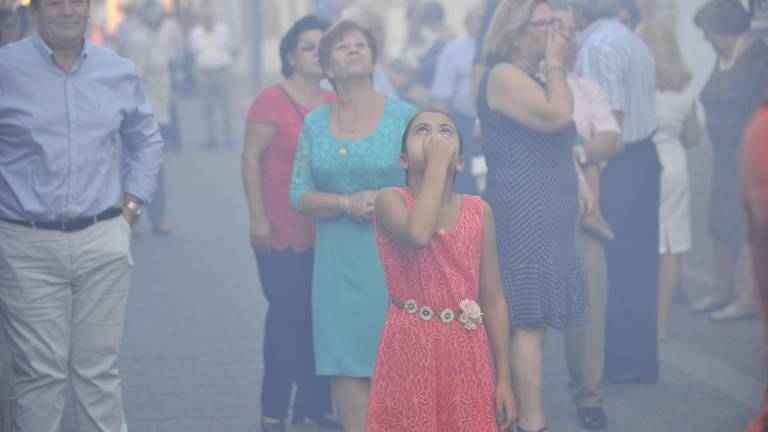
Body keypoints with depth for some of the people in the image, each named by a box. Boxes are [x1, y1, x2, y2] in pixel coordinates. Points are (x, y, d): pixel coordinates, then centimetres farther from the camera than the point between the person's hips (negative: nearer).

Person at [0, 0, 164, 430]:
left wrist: (130, 209, 10)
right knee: (39, 373, -1)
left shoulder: (121, 73, 8)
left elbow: (146, 143, 21)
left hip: (103, 244, 3)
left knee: (100, 370, 7)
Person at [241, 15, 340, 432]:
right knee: (288, 317, -3)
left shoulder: (335, 103, 10)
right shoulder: (272, 100, -6)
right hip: (284, 234, -5)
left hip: (328, 232, 5)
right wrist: (258, 217, -12)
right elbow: (251, 159, -8)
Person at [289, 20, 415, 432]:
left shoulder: (404, 116, 1)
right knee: (344, 364, -1)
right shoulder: (315, 123, 10)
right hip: (336, 258, 3)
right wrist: (348, 203, -10)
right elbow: (300, 195, 6)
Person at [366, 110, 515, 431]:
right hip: (411, 350, -3)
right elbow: (418, 234, -30)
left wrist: (503, 378, 4)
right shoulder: (391, 200, -6)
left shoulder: (479, 211, 3)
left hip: (464, 352, 3)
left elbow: (492, 299, 6)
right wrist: (437, 162, -22)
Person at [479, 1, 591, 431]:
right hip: (524, 212, -10)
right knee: (531, 320, -11)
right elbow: (558, 115, -23)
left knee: (529, 322, 10)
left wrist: (576, 176, 17)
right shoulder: (504, 75, -10)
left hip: (546, 213, 10)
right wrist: (555, 65, -10)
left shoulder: (534, 80, 21)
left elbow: (558, 140, 32)